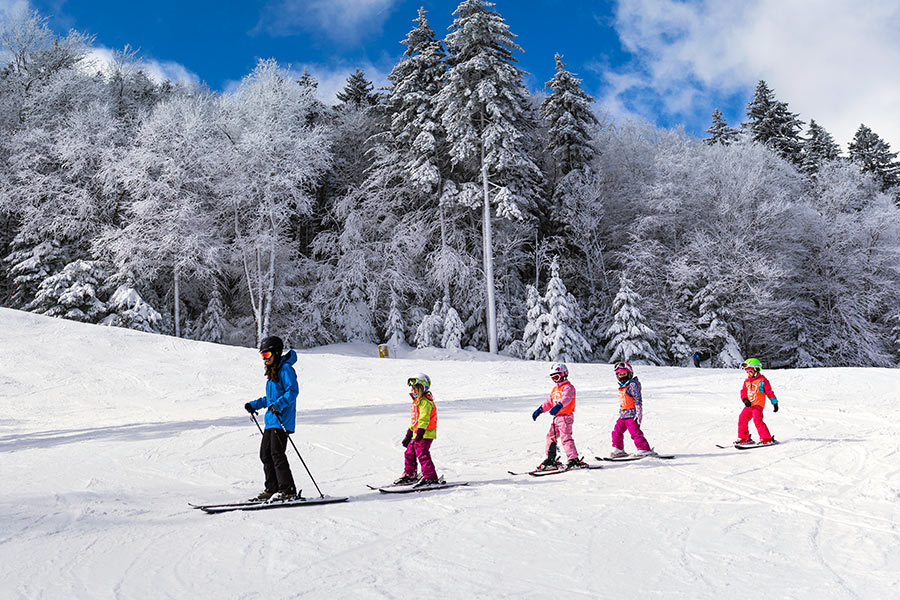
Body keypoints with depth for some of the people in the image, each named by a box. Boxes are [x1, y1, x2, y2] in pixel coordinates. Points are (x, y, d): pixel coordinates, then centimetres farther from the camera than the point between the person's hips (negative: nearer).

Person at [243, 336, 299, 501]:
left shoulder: (285, 368, -8)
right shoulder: (272, 372, 22)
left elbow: (292, 390, -18)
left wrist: (278, 405, -29)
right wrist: (254, 405, 24)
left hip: (282, 419, -10)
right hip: (271, 420, 10)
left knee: (277, 454, -12)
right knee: (265, 454, 9)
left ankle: (288, 490, -8)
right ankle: (272, 488, 16)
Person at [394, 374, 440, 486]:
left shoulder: (425, 402, -15)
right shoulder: (417, 401, 18)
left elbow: (424, 420, -24)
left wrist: (419, 434, -31)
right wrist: (408, 435, 28)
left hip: (426, 434, -10)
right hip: (417, 433, 10)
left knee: (423, 454, -15)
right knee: (409, 453, 16)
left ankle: (431, 477, -13)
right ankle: (409, 475, 29)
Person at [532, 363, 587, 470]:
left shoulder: (568, 387, -9)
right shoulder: (555, 389, 20)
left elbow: (566, 398, -29)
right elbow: (549, 402, 28)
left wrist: (558, 406, -47)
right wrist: (539, 410, 20)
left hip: (565, 416, -10)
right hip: (556, 417, 10)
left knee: (565, 437, -17)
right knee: (551, 436, 13)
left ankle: (574, 460, -17)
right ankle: (550, 460, 22)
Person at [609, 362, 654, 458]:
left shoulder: (632, 385, -11)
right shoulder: (622, 387, 17)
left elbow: (638, 400, -16)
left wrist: (638, 414, -20)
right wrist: (620, 413, 27)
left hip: (632, 415, -9)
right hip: (623, 416, 9)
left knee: (635, 432, -13)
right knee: (617, 432, 13)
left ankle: (645, 450, -10)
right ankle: (618, 450, 25)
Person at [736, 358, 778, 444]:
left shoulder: (762, 380, -5)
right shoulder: (747, 381, 13)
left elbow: (770, 392, -1)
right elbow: (743, 391, 17)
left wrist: (775, 403, 3)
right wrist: (745, 399, -4)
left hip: (758, 405, -7)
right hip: (749, 405, 7)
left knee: (757, 420, -22)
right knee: (742, 419, 5)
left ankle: (767, 439, -17)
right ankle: (744, 438, 19)